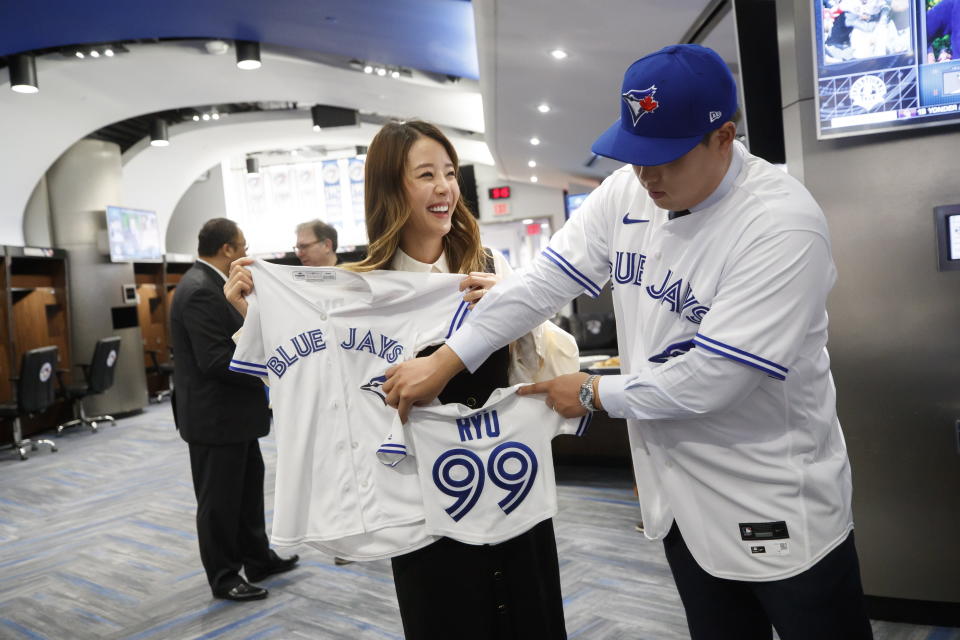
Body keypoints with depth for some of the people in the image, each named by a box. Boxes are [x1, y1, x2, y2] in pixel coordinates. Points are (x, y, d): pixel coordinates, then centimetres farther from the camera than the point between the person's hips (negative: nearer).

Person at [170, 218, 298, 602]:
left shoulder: (210, 284, 11)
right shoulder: (200, 291, -22)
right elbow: (216, 361, -27)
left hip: (233, 413, 11)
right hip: (214, 416, -11)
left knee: (248, 487, 20)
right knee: (219, 499, 4)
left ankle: (258, 559, 34)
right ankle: (223, 578, 19)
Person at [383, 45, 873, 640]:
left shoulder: (783, 223, -23)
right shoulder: (625, 193, -4)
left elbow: (710, 379, -26)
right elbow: (544, 282, -2)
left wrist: (594, 394, -13)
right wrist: (443, 362, -5)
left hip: (778, 508, -5)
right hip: (680, 497, 6)